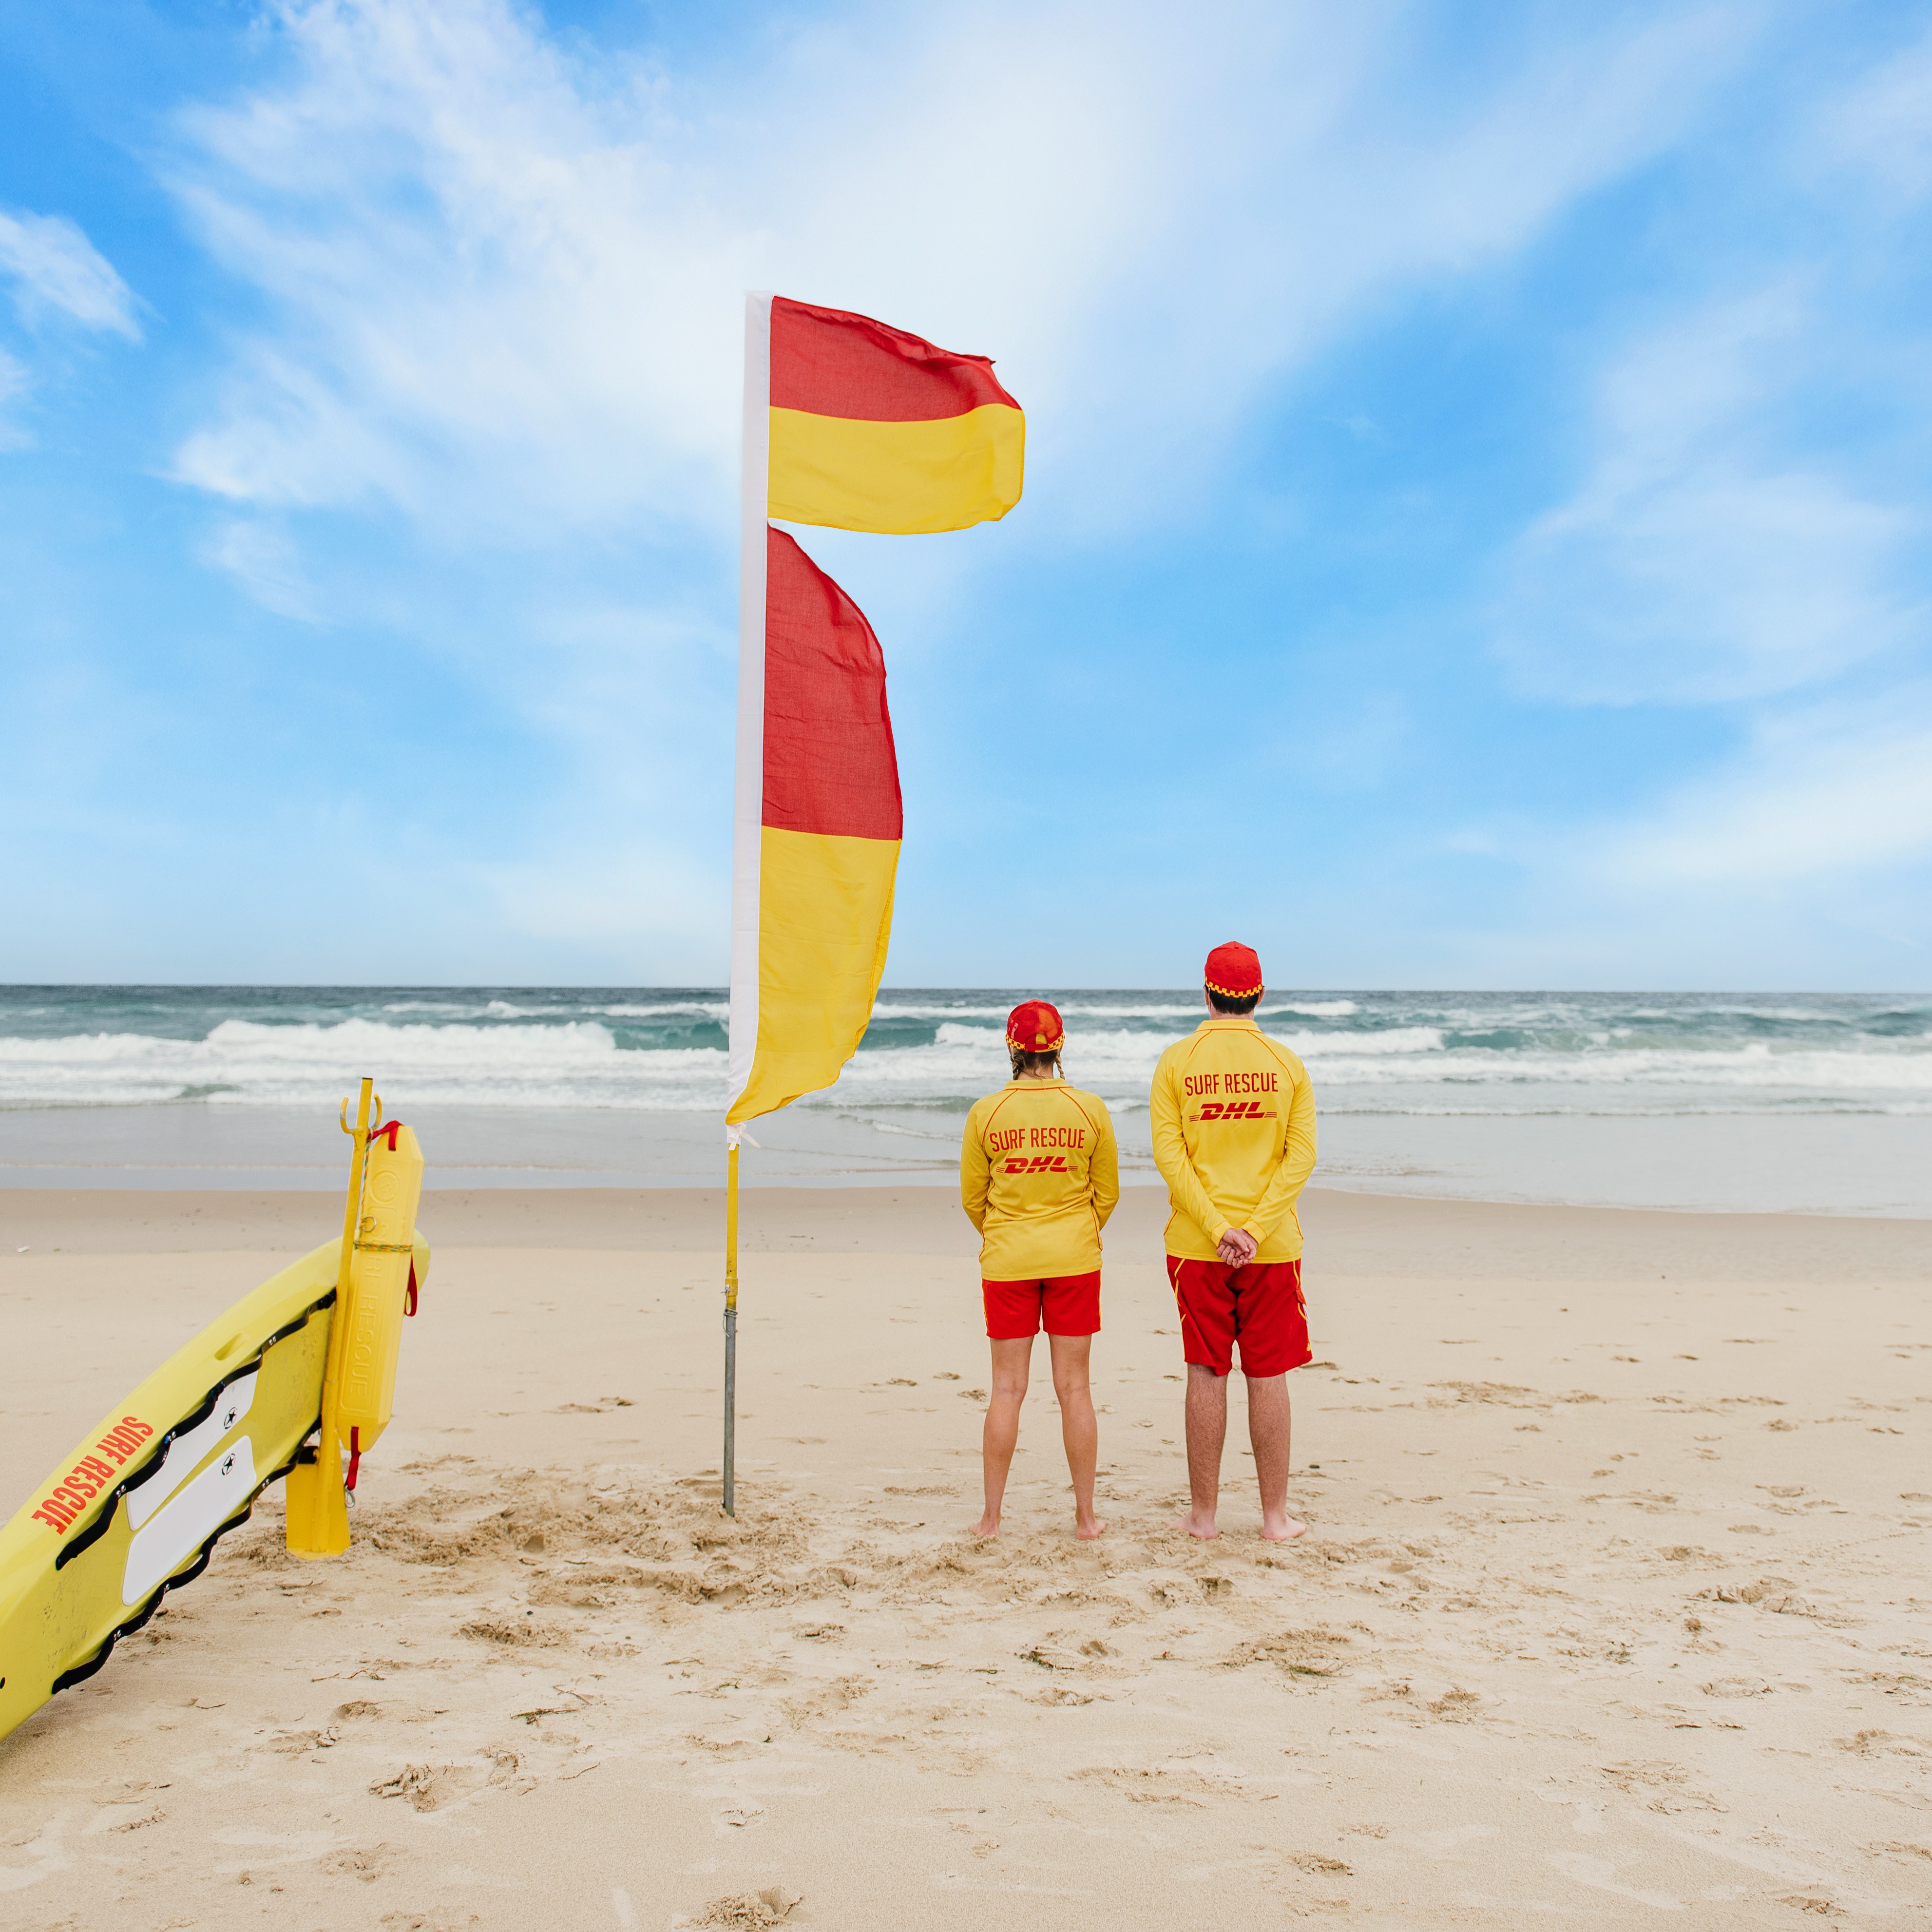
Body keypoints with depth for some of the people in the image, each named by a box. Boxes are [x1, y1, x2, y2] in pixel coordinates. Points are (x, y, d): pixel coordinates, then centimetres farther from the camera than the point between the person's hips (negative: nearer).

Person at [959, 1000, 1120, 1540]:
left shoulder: (986, 1113, -6)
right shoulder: (1090, 1109, -5)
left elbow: (972, 1199, 2)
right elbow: (1107, 1194, 4)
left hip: (1007, 1260, 0)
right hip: (1075, 1259, 0)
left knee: (1007, 1390, 7)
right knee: (1074, 1389, 8)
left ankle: (992, 1517, 13)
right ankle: (1086, 1516, 15)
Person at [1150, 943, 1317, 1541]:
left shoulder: (1177, 1060, -2)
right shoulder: (1287, 1063, 0)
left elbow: (1168, 1154, -10)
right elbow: (1302, 1155, -7)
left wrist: (1218, 1230, -12)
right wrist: (1256, 1231, -12)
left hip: (1196, 1244, 0)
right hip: (1272, 1245, 0)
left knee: (1206, 1374, 6)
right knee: (1268, 1376, 8)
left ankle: (1203, 1513, 14)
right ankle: (1276, 1515, 15)